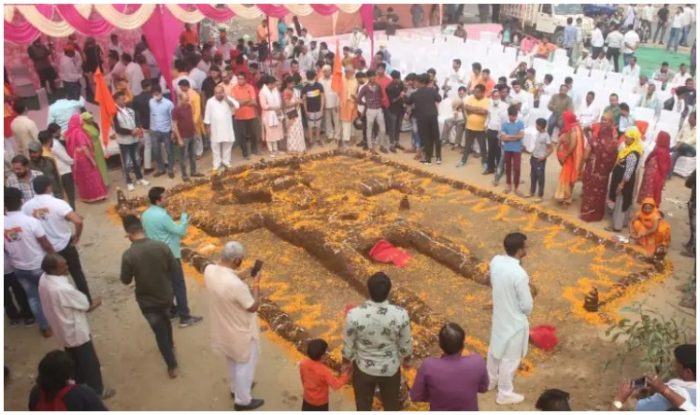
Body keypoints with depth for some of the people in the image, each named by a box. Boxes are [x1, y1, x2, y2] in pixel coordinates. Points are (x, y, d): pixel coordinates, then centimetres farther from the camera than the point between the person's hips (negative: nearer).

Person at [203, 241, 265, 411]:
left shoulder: (209, 270, -17)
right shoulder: (236, 285, -39)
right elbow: (253, 307, -23)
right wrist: (256, 284, -12)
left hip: (223, 328, 7)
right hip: (240, 331, -7)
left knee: (232, 360, 31)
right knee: (245, 364, 19)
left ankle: (235, 388, 55)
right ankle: (242, 401, 38)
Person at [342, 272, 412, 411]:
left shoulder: (354, 315, -30)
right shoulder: (400, 314, -28)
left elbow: (348, 346, -14)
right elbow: (406, 345, -11)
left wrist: (346, 363, 7)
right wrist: (406, 358, 11)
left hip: (363, 368, 0)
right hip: (390, 368, 1)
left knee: (363, 404, 27)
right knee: (391, 402, 29)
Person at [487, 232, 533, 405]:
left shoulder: (495, 261, -12)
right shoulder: (519, 274, -33)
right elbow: (527, 306, -22)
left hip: (498, 315, 7)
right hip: (514, 321, -7)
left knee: (495, 349, 27)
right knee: (510, 358, 14)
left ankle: (490, 380, 49)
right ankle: (505, 394, 33)